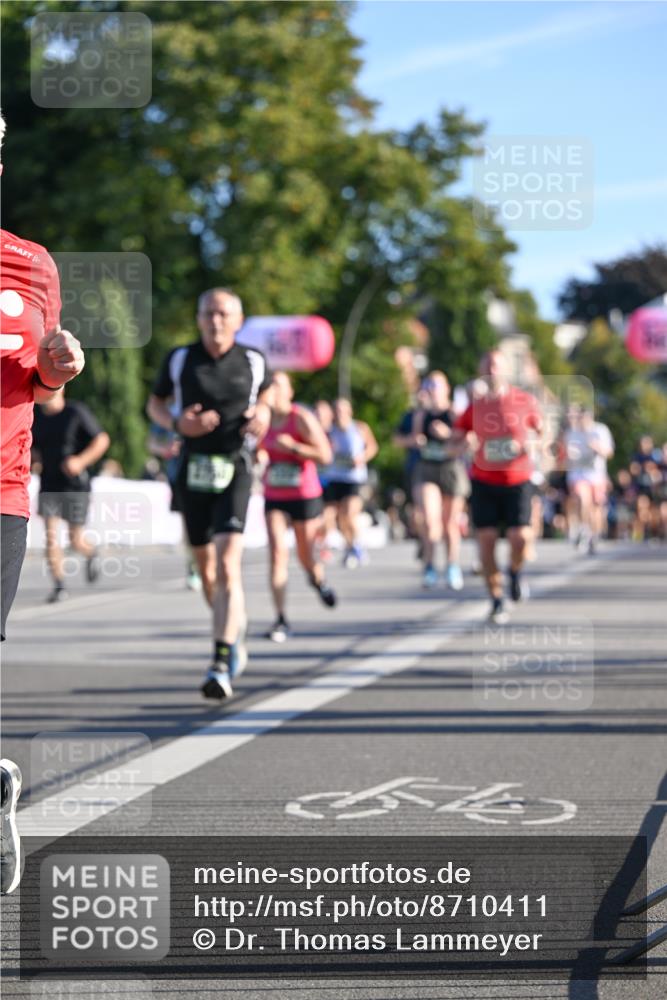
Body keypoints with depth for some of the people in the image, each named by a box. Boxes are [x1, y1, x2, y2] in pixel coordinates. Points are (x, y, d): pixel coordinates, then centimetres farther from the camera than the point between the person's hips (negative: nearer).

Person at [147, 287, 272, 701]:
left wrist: (263, 413, -2)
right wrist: (178, 423, -9)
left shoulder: (253, 360, 0)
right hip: (194, 472, 2)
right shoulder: (180, 359, 0)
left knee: (227, 566, -17)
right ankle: (236, 627, 42)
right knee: (206, 571, 12)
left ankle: (222, 666, -19)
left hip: (235, 470, -2)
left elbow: (265, 391, 21)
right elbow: (156, 404, 12)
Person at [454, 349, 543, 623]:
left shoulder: (525, 401, -2)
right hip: (483, 481, 1)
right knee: (486, 539, -5)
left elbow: (542, 431, 12)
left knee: (520, 537, -14)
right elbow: (456, 442, 6)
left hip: (517, 480, -1)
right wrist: (465, 443, -17)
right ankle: (497, 602, 7)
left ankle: (515, 573, 21)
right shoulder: (474, 405, 1)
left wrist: (533, 445, -10)